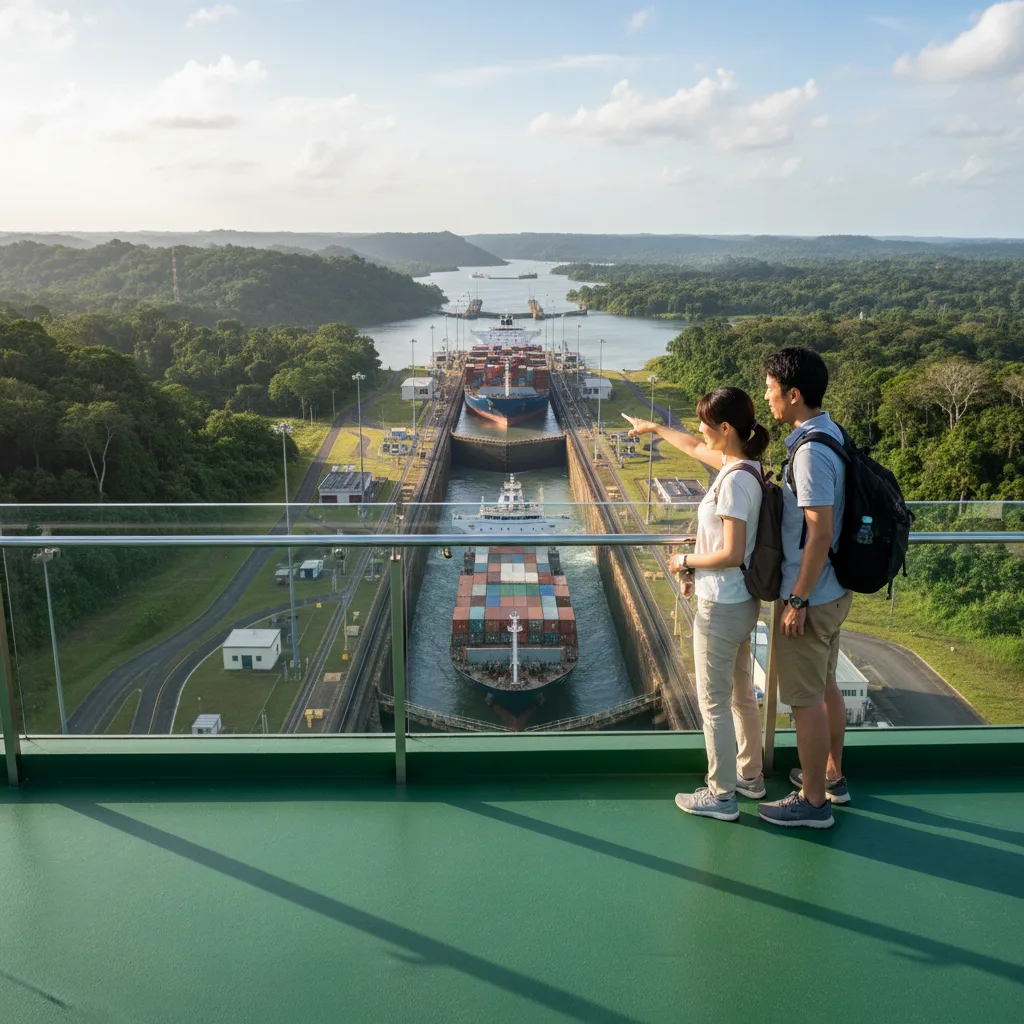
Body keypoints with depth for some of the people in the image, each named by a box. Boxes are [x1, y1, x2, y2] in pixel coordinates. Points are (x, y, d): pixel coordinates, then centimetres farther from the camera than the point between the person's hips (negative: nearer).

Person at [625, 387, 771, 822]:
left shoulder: (735, 480, -25)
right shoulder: (740, 464, 2)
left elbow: (732, 553, -28)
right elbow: (694, 447, 22)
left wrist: (687, 561, -12)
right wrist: (654, 428, 34)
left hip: (721, 607, -10)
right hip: (741, 602, 10)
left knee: (714, 703, 5)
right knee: (741, 694, 22)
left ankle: (721, 795, 18)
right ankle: (750, 776, 38)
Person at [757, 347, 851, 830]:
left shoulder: (811, 452, -24)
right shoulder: (830, 434, 6)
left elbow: (819, 533, -26)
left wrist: (797, 600, -20)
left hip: (811, 596, -10)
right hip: (834, 590, 10)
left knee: (804, 698, 3)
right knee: (825, 685, 22)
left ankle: (812, 800, 17)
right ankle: (831, 776, 37)